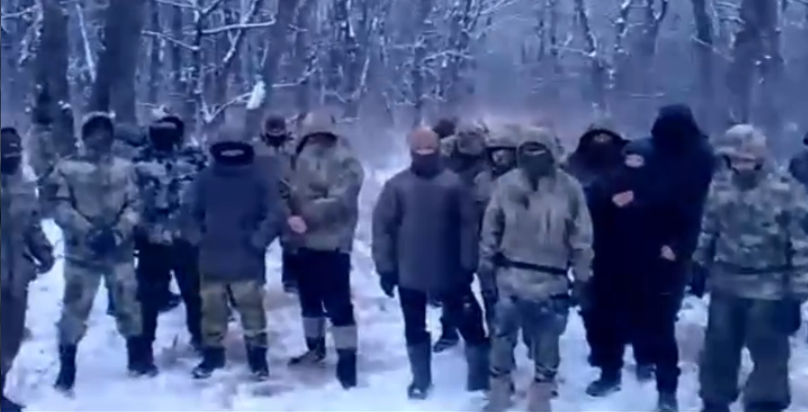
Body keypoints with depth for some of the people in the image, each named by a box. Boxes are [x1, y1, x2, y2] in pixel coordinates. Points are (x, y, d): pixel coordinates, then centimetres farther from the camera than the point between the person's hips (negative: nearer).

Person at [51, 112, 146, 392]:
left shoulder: (124, 168, 5)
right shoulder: (67, 168, -2)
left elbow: (134, 206, 2)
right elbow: (61, 208, -7)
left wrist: (118, 232, -14)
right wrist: (88, 231, -19)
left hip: (120, 249, 2)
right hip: (81, 251, -2)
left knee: (129, 302, 11)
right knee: (75, 307, -1)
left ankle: (137, 358, 27)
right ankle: (66, 368, 12)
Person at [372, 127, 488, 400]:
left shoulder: (453, 183, -5)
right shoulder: (397, 185, -5)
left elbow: (468, 225, -4)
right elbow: (382, 227, -4)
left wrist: (468, 264, -6)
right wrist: (385, 267, -6)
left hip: (449, 272, -1)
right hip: (409, 273, 1)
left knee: (469, 323, 7)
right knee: (415, 329, 14)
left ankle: (482, 375, 23)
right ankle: (421, 379, 31)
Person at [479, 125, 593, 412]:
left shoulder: (568, 188, -6)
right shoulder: (507, 184, -4)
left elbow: (581, 237, -1)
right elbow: (491, 229, 3)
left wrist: (582, 278, 0)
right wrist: (486, 268, 4)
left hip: (551, 282, -1)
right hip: (510, 277, 1)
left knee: (546, 343, 11)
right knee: (502, 337, 12)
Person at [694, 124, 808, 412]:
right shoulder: (719, 189, 4)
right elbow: (707, 233, 15)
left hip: (769, 290, -5)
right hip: (725, 285, 5)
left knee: (769, 353, 3)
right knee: (718, 349, 15)